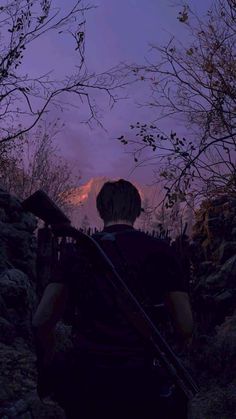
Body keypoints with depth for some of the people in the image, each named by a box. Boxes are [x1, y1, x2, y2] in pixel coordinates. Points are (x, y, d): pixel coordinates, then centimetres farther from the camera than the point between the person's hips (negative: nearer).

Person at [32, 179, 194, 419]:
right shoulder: (158, 251, -2)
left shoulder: (77, 254, 3)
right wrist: (186, 339, 21)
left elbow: (41, 322, 0)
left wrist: (49, 365, 16)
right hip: (138, 383, -2)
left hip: (83, 383, 3)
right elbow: (185, 327, -2)